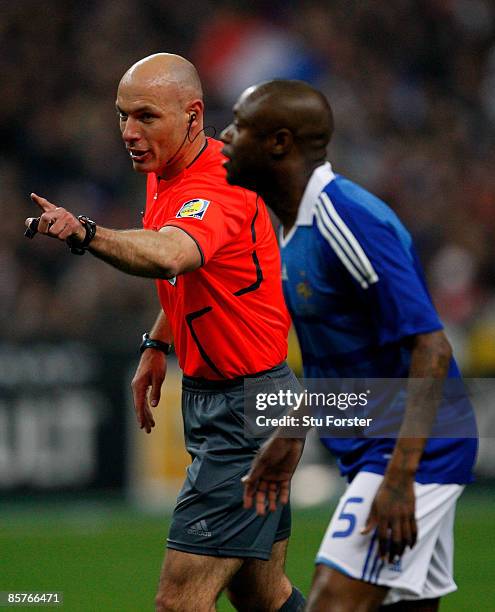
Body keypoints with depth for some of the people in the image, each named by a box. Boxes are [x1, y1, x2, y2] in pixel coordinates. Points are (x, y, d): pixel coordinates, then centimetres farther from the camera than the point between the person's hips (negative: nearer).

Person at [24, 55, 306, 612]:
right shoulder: (166, 174, 5)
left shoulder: (218, 191, -25)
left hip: (247, 413, -10)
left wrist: (86, 233, -66)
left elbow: (169, 256, -50)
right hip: (209, 397, 10)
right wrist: (157, 346, 16)